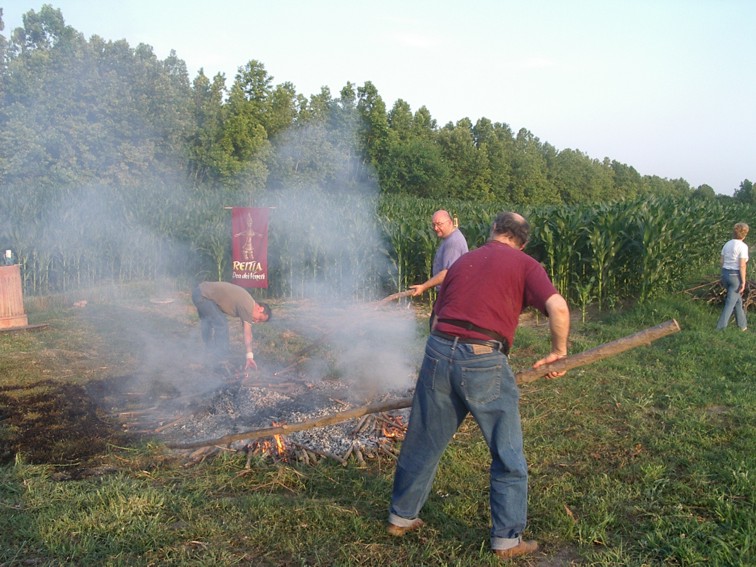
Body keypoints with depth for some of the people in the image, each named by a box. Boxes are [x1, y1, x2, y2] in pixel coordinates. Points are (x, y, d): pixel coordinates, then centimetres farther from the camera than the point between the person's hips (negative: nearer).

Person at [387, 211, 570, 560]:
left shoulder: (462, 261, 20)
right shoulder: (525, 265, 6)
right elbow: (558, 308, -9)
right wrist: (558, 352, 6)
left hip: (439, 350, 5)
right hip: (483, 361, -4)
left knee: (423, 443, 20)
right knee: (508, 456, 13)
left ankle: (401, 516, 35)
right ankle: (507, 540, 22)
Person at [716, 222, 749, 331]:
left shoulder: (727, 244, 5)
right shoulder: (743, 246, -15)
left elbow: (722, 261, 7)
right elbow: (742, 266, -18)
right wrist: (743, 282, -14)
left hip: (725, 274, 7)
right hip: (736, 276, -7)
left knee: (738, 300, 20)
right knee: (730, 302, -1)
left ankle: (742, 325, 29)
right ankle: (721, 327, -2)